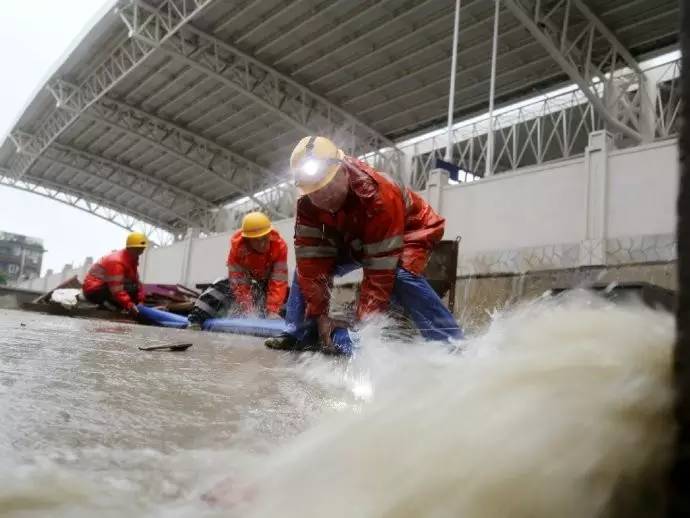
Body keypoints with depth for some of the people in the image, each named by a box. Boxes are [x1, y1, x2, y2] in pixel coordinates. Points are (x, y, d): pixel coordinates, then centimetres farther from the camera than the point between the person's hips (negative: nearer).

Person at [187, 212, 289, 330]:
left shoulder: (279, 245, -34)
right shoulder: (237, 247, -32)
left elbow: (279, 282, -35)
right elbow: (239, 284, -31)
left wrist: (273, 311, -43)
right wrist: (248, 311, -39)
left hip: (269, 281, 1)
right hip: (245, 279, -1)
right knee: (220, 288, -20)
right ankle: (196, 320, -25)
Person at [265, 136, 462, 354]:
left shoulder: (377, 195, -40)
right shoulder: (308, 203, -22)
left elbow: (379, 270, -38)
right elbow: (312, 261, -22)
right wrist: (320, 315, -26)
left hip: (410, 230, -6)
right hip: (353, 239, 6)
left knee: (401, 276, -35)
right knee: (307, 264, -8)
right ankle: (298, 334, 3)